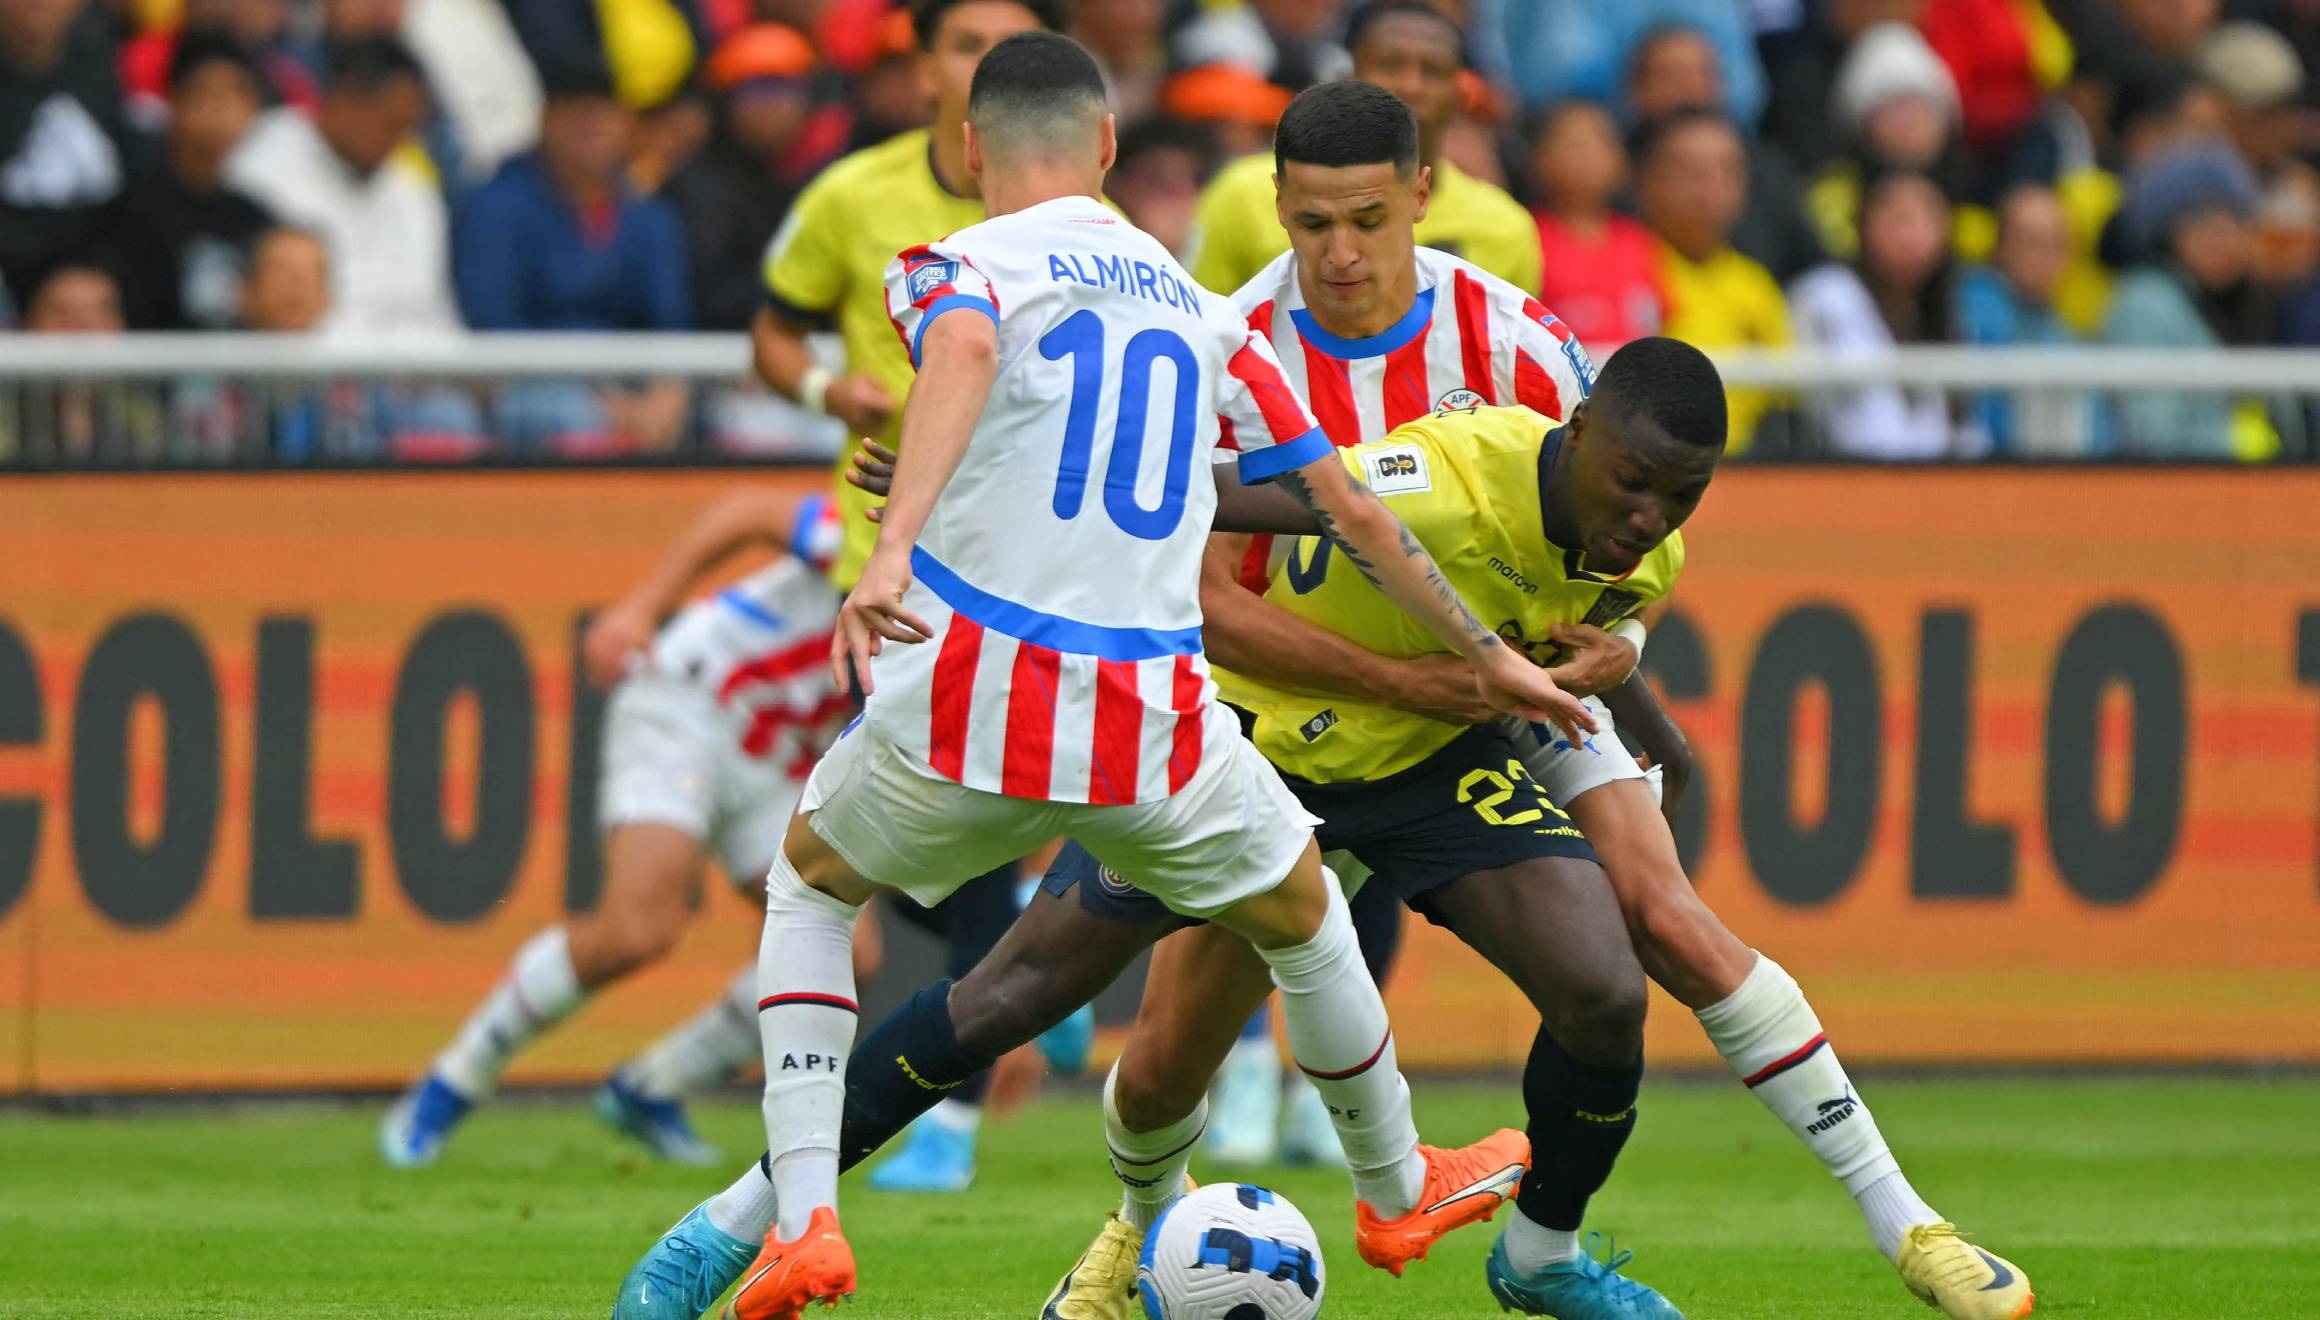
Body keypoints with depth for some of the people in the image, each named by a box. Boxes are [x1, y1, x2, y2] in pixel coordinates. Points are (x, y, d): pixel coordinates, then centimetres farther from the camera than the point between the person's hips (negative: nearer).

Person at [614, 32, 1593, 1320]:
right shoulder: (1198, 308, 16)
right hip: (1153, 725, 2)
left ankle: (801, 1217, 12)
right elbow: (1349, 508, 18)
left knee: (808, 885, 27)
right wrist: (1484, 653, 29)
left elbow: (965, 353, -24)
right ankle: (1397, 1190, 49)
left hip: (966, 696, -2)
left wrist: (893, 547, -38)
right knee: (1301, 912, 31)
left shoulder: (963, 265, 2)